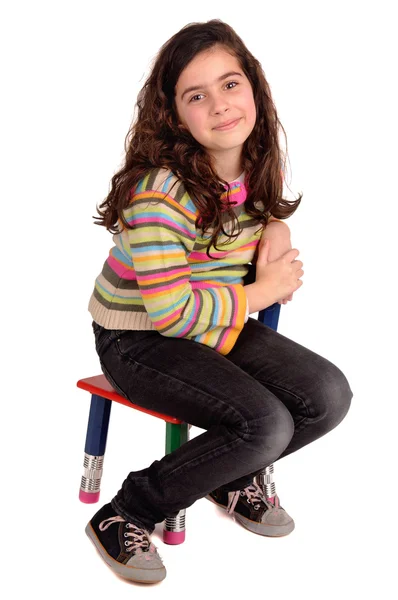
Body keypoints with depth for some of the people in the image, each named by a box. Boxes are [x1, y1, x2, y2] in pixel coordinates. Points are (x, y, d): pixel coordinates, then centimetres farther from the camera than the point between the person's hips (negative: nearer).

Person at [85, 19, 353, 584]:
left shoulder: (258, 164, -3)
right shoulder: (161, 192, -27)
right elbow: (171, 311, -27)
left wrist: (277, 227, -5)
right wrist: (263, 291, -16)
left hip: (216, 325, 7)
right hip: (139, 340, -7)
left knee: (329, 395, -8)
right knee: (266, 425, -26)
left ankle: (231, 476, 18)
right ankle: (124, 517, -8)